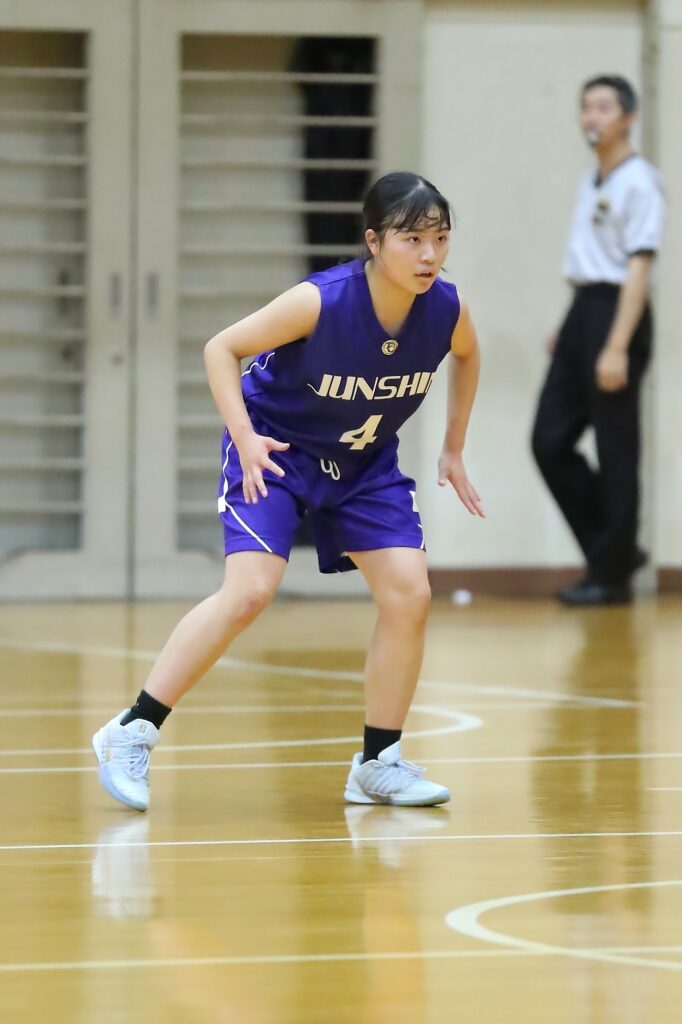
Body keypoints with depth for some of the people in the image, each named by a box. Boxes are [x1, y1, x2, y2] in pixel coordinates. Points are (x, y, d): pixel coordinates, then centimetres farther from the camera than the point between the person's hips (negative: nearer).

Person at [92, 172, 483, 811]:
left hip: (364, 462, 5)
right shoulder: (322, 301, -30)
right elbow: (221, 349, -18)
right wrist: (244, 437, -27)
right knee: (250, 592, -20)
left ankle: (379, 763, 8)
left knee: (408, 594, -7)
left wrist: (453, 448, 9)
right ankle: (131, 734, -10)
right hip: (277, 449, -5)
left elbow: (467, 356, 10)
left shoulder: (446, 309, -17)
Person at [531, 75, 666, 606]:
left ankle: (611, 574, 6)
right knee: (550, 441, 5)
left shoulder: (638, 182, -11)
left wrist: (617, 348, -22)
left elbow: (638, 267, -17)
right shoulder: (591, 183, 15)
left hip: (617, 311, -9)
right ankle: (615, 549, 15)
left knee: (615, 451, -1)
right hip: (582, 309, 9)